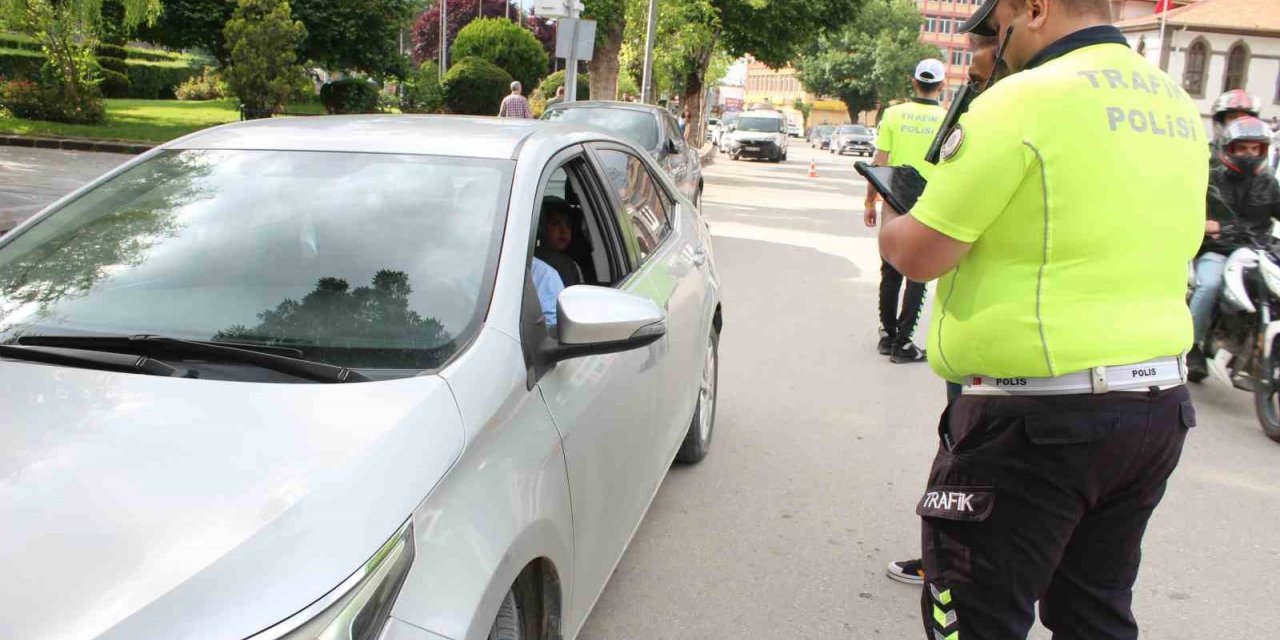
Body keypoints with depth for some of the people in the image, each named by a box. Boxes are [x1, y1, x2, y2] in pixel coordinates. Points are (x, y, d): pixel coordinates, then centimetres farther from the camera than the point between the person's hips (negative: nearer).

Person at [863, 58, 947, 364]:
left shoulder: (893, 114, -3)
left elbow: (879, 163, -3)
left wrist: (870, 203, 6)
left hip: (895, 207, 2)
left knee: (891, 273, 14)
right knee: (917, 278, 5)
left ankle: (887, 335, 21)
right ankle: (902, 343, 5)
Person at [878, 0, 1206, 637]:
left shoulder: (1027, 98, -14)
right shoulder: (1177, 106, 11)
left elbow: (919, 255, -14)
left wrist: (891, 224, 8)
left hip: (1037, 419, -8)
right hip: (1160, 406, 9)